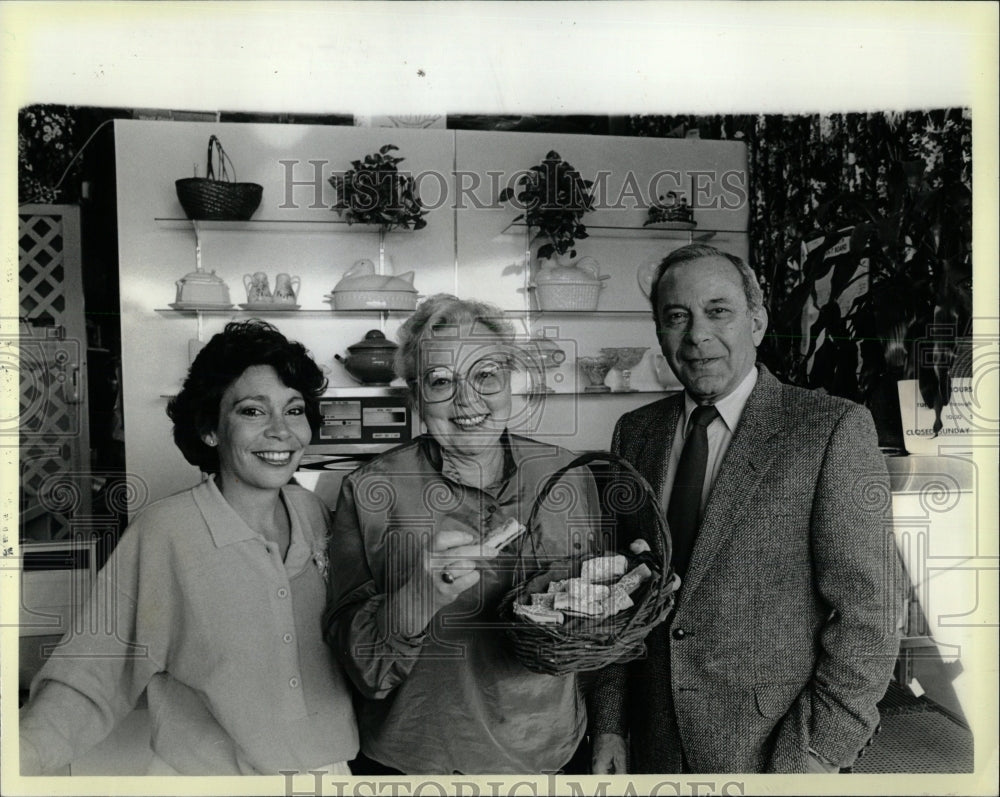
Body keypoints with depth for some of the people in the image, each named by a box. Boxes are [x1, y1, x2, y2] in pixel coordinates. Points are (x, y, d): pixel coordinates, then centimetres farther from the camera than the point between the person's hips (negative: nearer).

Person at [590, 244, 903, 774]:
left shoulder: (836, 429, -13)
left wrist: (816, 755, -16)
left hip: (772, 749, -4)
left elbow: (868, 611, -13)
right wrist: (609, 724, 2)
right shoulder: (634, 431, 1)